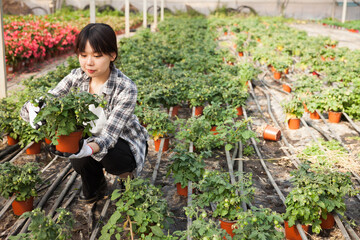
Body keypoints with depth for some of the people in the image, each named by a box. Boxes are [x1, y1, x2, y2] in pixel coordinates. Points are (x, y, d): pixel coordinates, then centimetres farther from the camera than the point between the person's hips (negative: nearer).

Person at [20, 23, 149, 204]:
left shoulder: (126, 89, -30)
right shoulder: (77, 77, -16)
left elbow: (110, 134, -34)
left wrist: (90, 148, -56)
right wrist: (34, 111, -45)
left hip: (124, 141, -3)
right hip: (91, 138, 4)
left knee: (110, 158, -35)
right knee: (80, 160, -28)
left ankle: (128, 175, 3)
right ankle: (95, 189, 7)